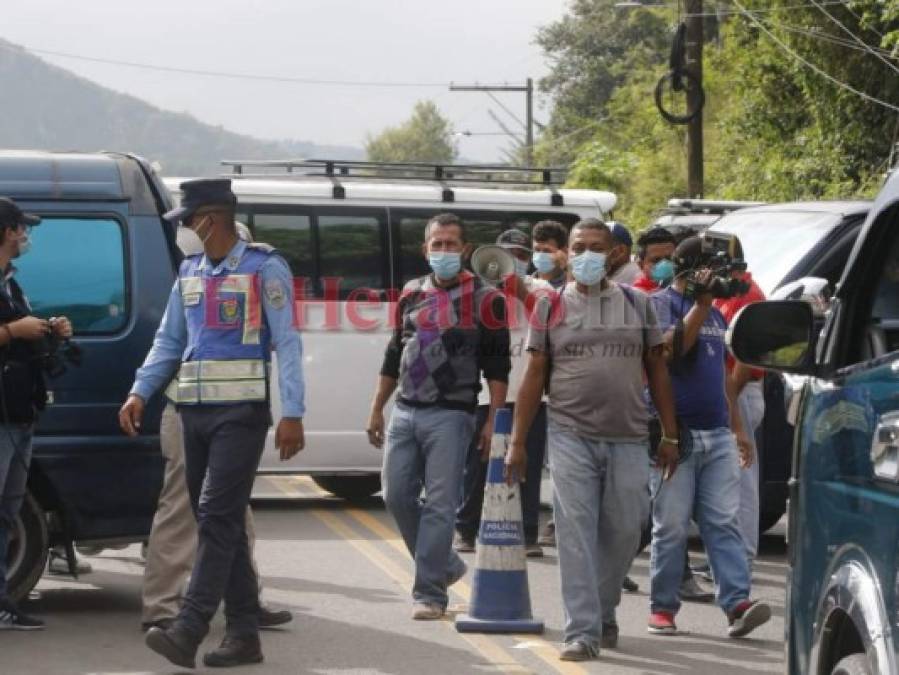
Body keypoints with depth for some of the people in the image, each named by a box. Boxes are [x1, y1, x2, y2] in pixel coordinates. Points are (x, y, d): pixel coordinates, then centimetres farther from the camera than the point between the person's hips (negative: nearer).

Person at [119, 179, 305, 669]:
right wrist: (140, 394, 5)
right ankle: (244, 635, 11)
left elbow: (287, 343, -8)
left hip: (241, 411, -7)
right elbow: (168, 341, 19)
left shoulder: (264, 269, -4)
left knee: (217, 517, -13)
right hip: (195, 411, 7)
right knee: (219, 522, 7)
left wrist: (292, 413, -15)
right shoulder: (190, 273, 16)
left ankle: (188, 631, -20)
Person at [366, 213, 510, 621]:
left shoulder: (483, 299, -2)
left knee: (440, 504, -7)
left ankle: (429, 593, -2)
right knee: (397, 496, 4)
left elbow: (497, 367, -4)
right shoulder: (411, 295, 14)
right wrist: (377, 410, 19)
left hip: (449, 415, -6)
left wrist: (493, 420, -11)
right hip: (405, 413, 6)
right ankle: (444, 565, 23)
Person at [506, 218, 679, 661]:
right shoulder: (550, 308, 6)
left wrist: (669, 435, 8)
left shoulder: (638, 304, 10)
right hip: (571, 437, -1)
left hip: (629, 440, 2)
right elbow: (534, 376, 7)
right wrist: (517, 442, 3)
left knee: (623, 532, 5)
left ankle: (603, 613, 25)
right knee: (576, 534, -7)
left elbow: (657, 370, 13)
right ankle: (582, 630, -7)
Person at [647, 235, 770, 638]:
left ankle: (737, 603, -11)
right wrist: (700, 304, -18)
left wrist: (737, 427, 24)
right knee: (672, 526, -2)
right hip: (675, 432, -6)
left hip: (717, 432, 6)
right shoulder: (662, 303, -2)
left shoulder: (715, 313, 20)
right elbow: (672, 348, -19)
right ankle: (663, 607, 5)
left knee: (723, 523, -3)